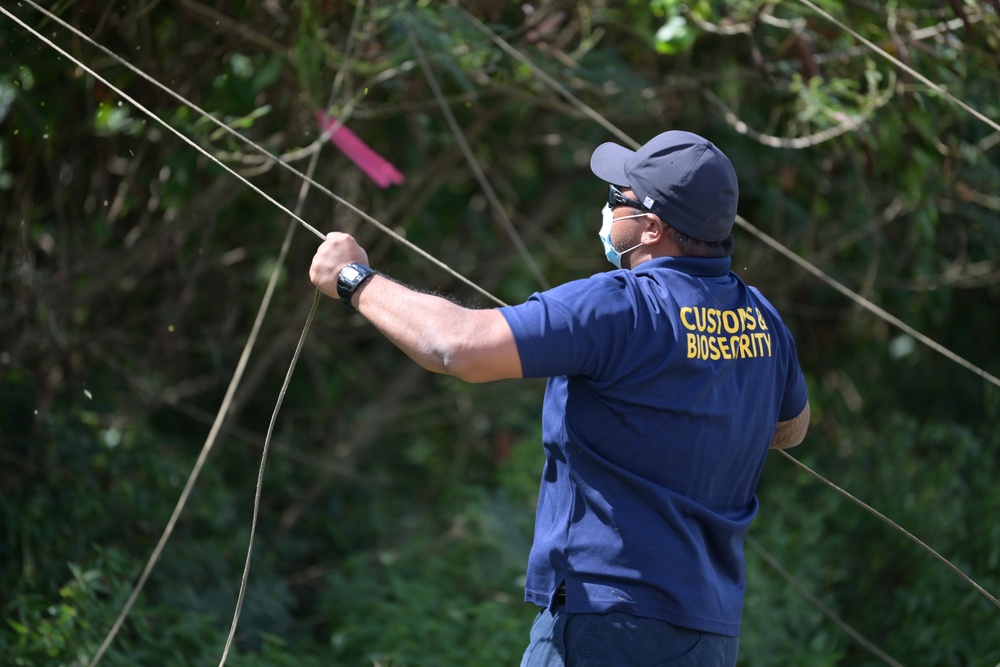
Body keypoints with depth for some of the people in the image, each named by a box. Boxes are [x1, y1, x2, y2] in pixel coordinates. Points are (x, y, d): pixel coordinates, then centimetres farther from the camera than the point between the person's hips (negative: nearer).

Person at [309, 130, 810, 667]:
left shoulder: (619, 307, -16)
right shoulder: (760, 319, 8)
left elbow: (459, 346, -23)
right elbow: (791, 427, 28)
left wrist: (356, 280, -8)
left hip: (610, 621, -8)